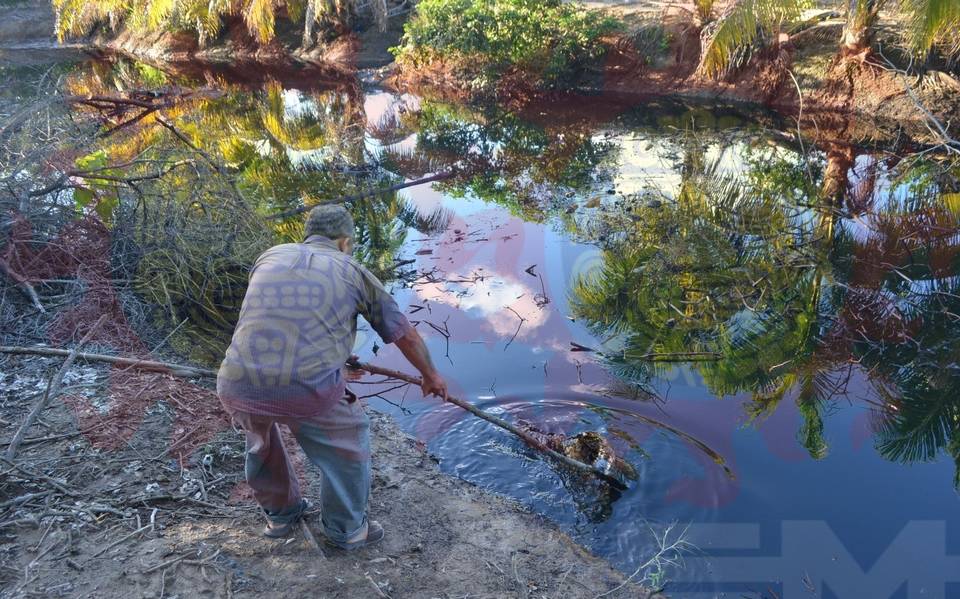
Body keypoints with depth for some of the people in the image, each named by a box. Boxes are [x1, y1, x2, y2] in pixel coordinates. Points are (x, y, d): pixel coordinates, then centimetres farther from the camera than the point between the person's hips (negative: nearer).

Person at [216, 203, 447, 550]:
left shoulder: (271, 257, 23)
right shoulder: (353, 272, 14)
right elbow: (405, 334, 23)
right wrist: (431, 375, 42)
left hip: (238, 387, 4)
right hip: (308, 388, -3)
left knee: (259, 434, 37)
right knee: (349, 440, 27)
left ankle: (280, 514, 50)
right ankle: (347, 528, 39)